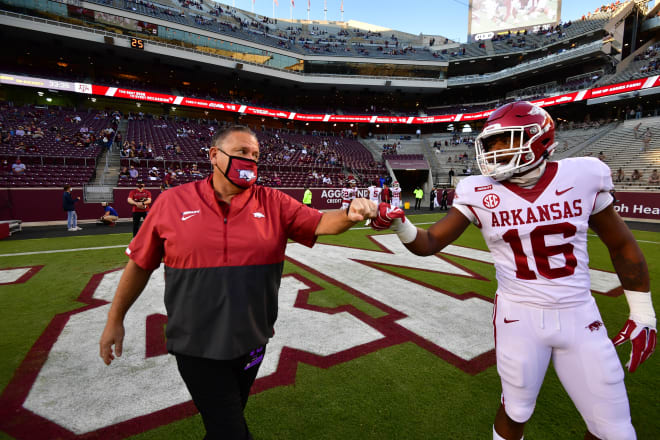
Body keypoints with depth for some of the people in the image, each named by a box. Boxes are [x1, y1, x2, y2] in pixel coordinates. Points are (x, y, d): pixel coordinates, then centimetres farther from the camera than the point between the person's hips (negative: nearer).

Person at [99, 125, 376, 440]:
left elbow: (319, 223, -10)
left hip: (251, 340, 3)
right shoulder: (173, 201, -5)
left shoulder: (273, 203, -3)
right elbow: (140, 264, 2)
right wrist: (115, 319, 8)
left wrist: (350, 214, -32)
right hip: (196, 345, -2)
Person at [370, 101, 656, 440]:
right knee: (516, 411, 15)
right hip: (518, 316, -1)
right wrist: (399, 224, -31)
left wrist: (643, 314, 9)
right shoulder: (480, 193, -11)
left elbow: (622, 246, 6)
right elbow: (429, 244, -11)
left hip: (580, 316, 2)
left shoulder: (582, 176, -7)